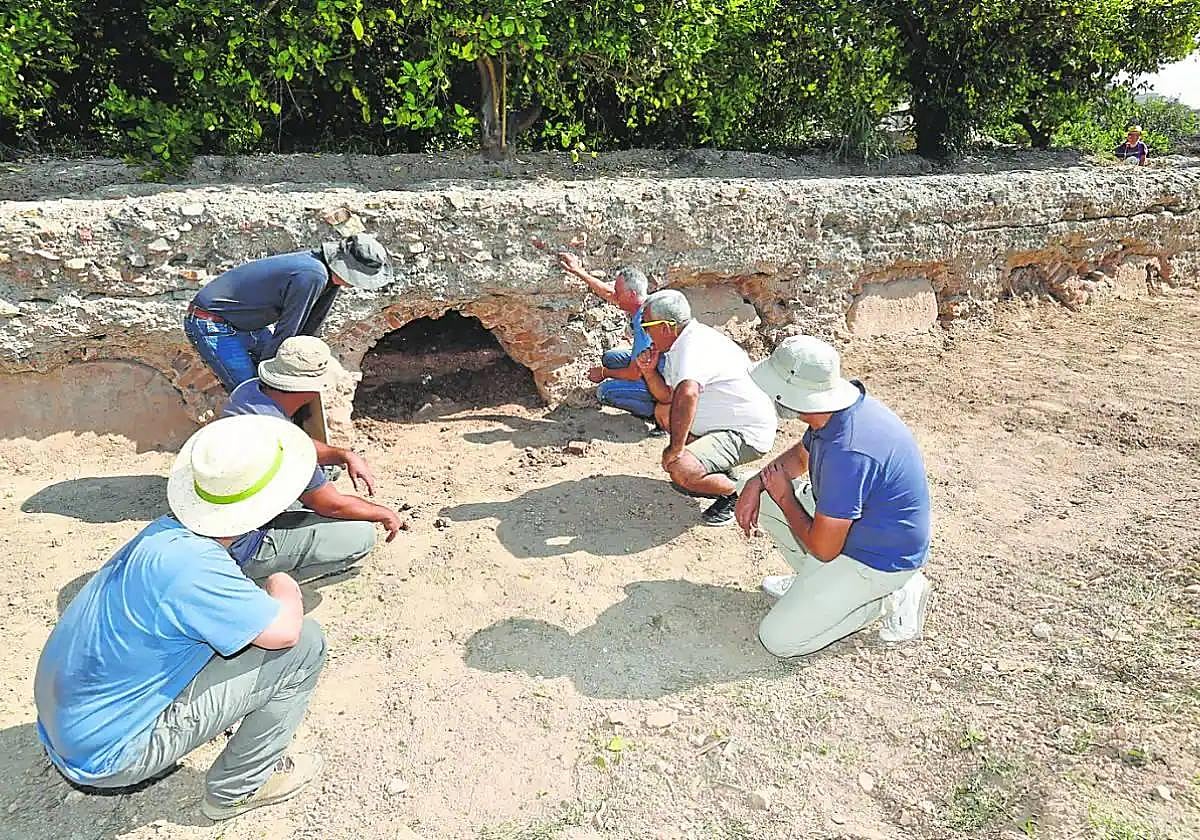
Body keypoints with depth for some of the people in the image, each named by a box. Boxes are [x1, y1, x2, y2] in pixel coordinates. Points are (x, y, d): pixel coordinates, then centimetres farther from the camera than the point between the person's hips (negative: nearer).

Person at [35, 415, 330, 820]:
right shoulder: (189, 564, -30)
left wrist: (273, 599, 3)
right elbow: (284, 630, -25)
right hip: (106, 754, -8)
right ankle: (236, 788, 4)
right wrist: (282, 590, -5)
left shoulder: (169, 531, -3)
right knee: (304, 644, -14)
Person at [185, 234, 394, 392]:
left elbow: (309, 328, 6)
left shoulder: (324, 270, -2)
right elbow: (286, 332, -24)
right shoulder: (312, 276, -31)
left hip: (246, 325, 10)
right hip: (211, 324, -10)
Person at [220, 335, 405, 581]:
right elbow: (333, 505, -17)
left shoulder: (249, 389, -6)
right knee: (362, 535, -13)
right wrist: (386, 514, -1)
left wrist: (345, 455, 1)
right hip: (243, 551, -9)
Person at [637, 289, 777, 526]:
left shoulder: (693, 347, -26)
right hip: (727, 421, 11)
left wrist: (675, 448, -37)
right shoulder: (684, 341, 7)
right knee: (663, 411, 21)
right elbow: (668, 396, 13)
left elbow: (686, 394, -45)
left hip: (748, 433, -11)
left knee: (681, 471, -29)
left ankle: (734, 493, -1)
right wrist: (650, 372, -6)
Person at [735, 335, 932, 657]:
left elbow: (822, 549, -27)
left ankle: (890, 598, 3)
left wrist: (784, 498, -11)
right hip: (853, 523, 9)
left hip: (880, 558, -9)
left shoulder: (847, 452, -37)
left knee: (778, 640, -7)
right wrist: (756, 483, -4)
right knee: (760, 495, 8)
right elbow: (801, 455, 13)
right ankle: (811, 582, 16)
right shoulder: (837, 405, -9)